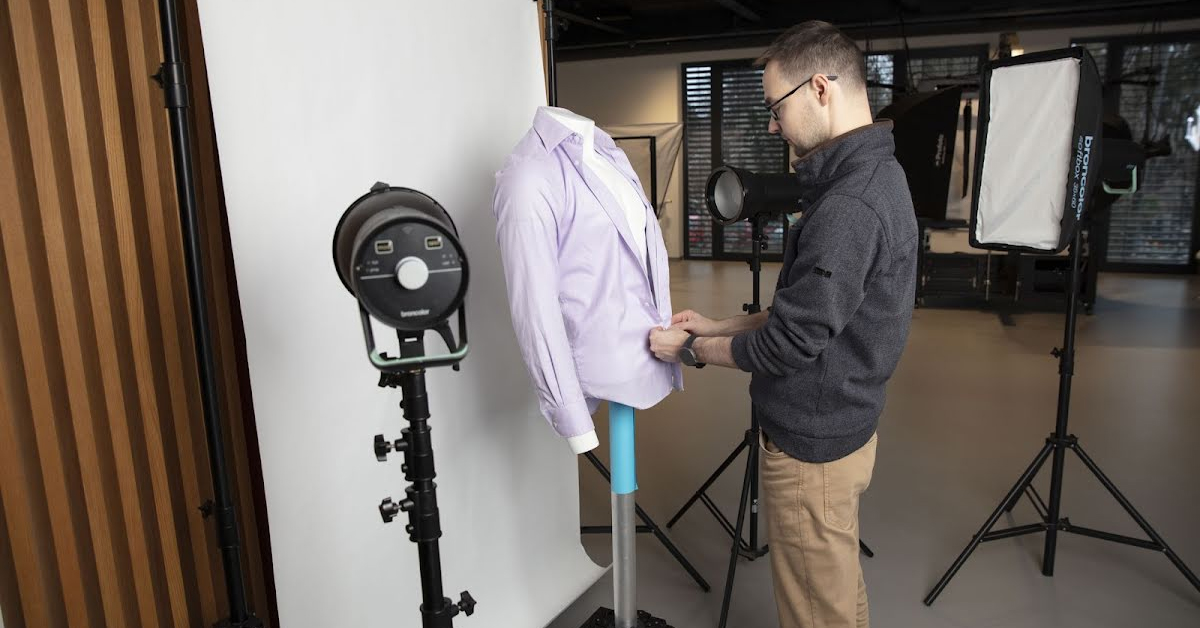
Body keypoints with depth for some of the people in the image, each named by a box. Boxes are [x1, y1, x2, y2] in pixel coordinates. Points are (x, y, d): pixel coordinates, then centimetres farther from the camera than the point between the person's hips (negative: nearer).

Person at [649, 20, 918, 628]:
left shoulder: (848, 206, -27)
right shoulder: (874, 174, 6)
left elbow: (788, 343, -23)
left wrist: (690, 348, -8)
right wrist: (717, 326, 9)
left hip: (811, 446, -9)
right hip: (843, 428, 10)